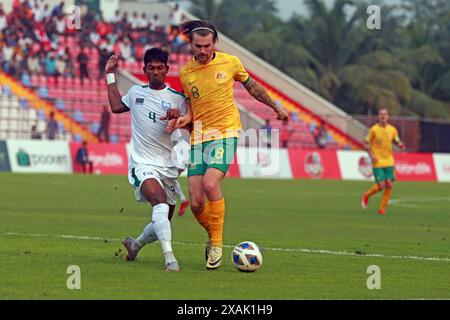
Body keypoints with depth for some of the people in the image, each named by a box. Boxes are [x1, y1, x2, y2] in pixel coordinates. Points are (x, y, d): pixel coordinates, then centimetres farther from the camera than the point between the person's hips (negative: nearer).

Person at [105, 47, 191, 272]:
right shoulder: (136, 92, 10)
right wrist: (110, 75, 29)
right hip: (142, 164, -2)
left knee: (162, 223, 11)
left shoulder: (177, 99, 3)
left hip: (168, 168, 2)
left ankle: (135, 244, 42)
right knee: (160, 204, -31)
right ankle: (169, 258, -40)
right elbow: (116, 106, 30)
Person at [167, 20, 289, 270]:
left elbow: (252, 87, 16)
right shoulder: (185, 73, 5)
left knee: (210, 184, -26)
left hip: (225, 133, -3)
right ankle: (213, 236, 24)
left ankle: (217, 243, -12)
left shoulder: (230, 62, -1)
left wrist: (276, 108, 25)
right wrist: (185, 119, -4)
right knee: (196, 204, -6)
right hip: (199, 138, 3)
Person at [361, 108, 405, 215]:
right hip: (378, 162, -4)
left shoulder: (392, 130, 3)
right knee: (381, 186, -10)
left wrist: (401, 145, -7)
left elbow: (397, 141, 16)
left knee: (389, 185, -5)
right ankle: (366, 195, 20)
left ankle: (382, 208, 8)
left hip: (389, 162, 4)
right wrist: (371, 155, -13)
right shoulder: (374, 129, -7)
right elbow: (366, 143, 0)